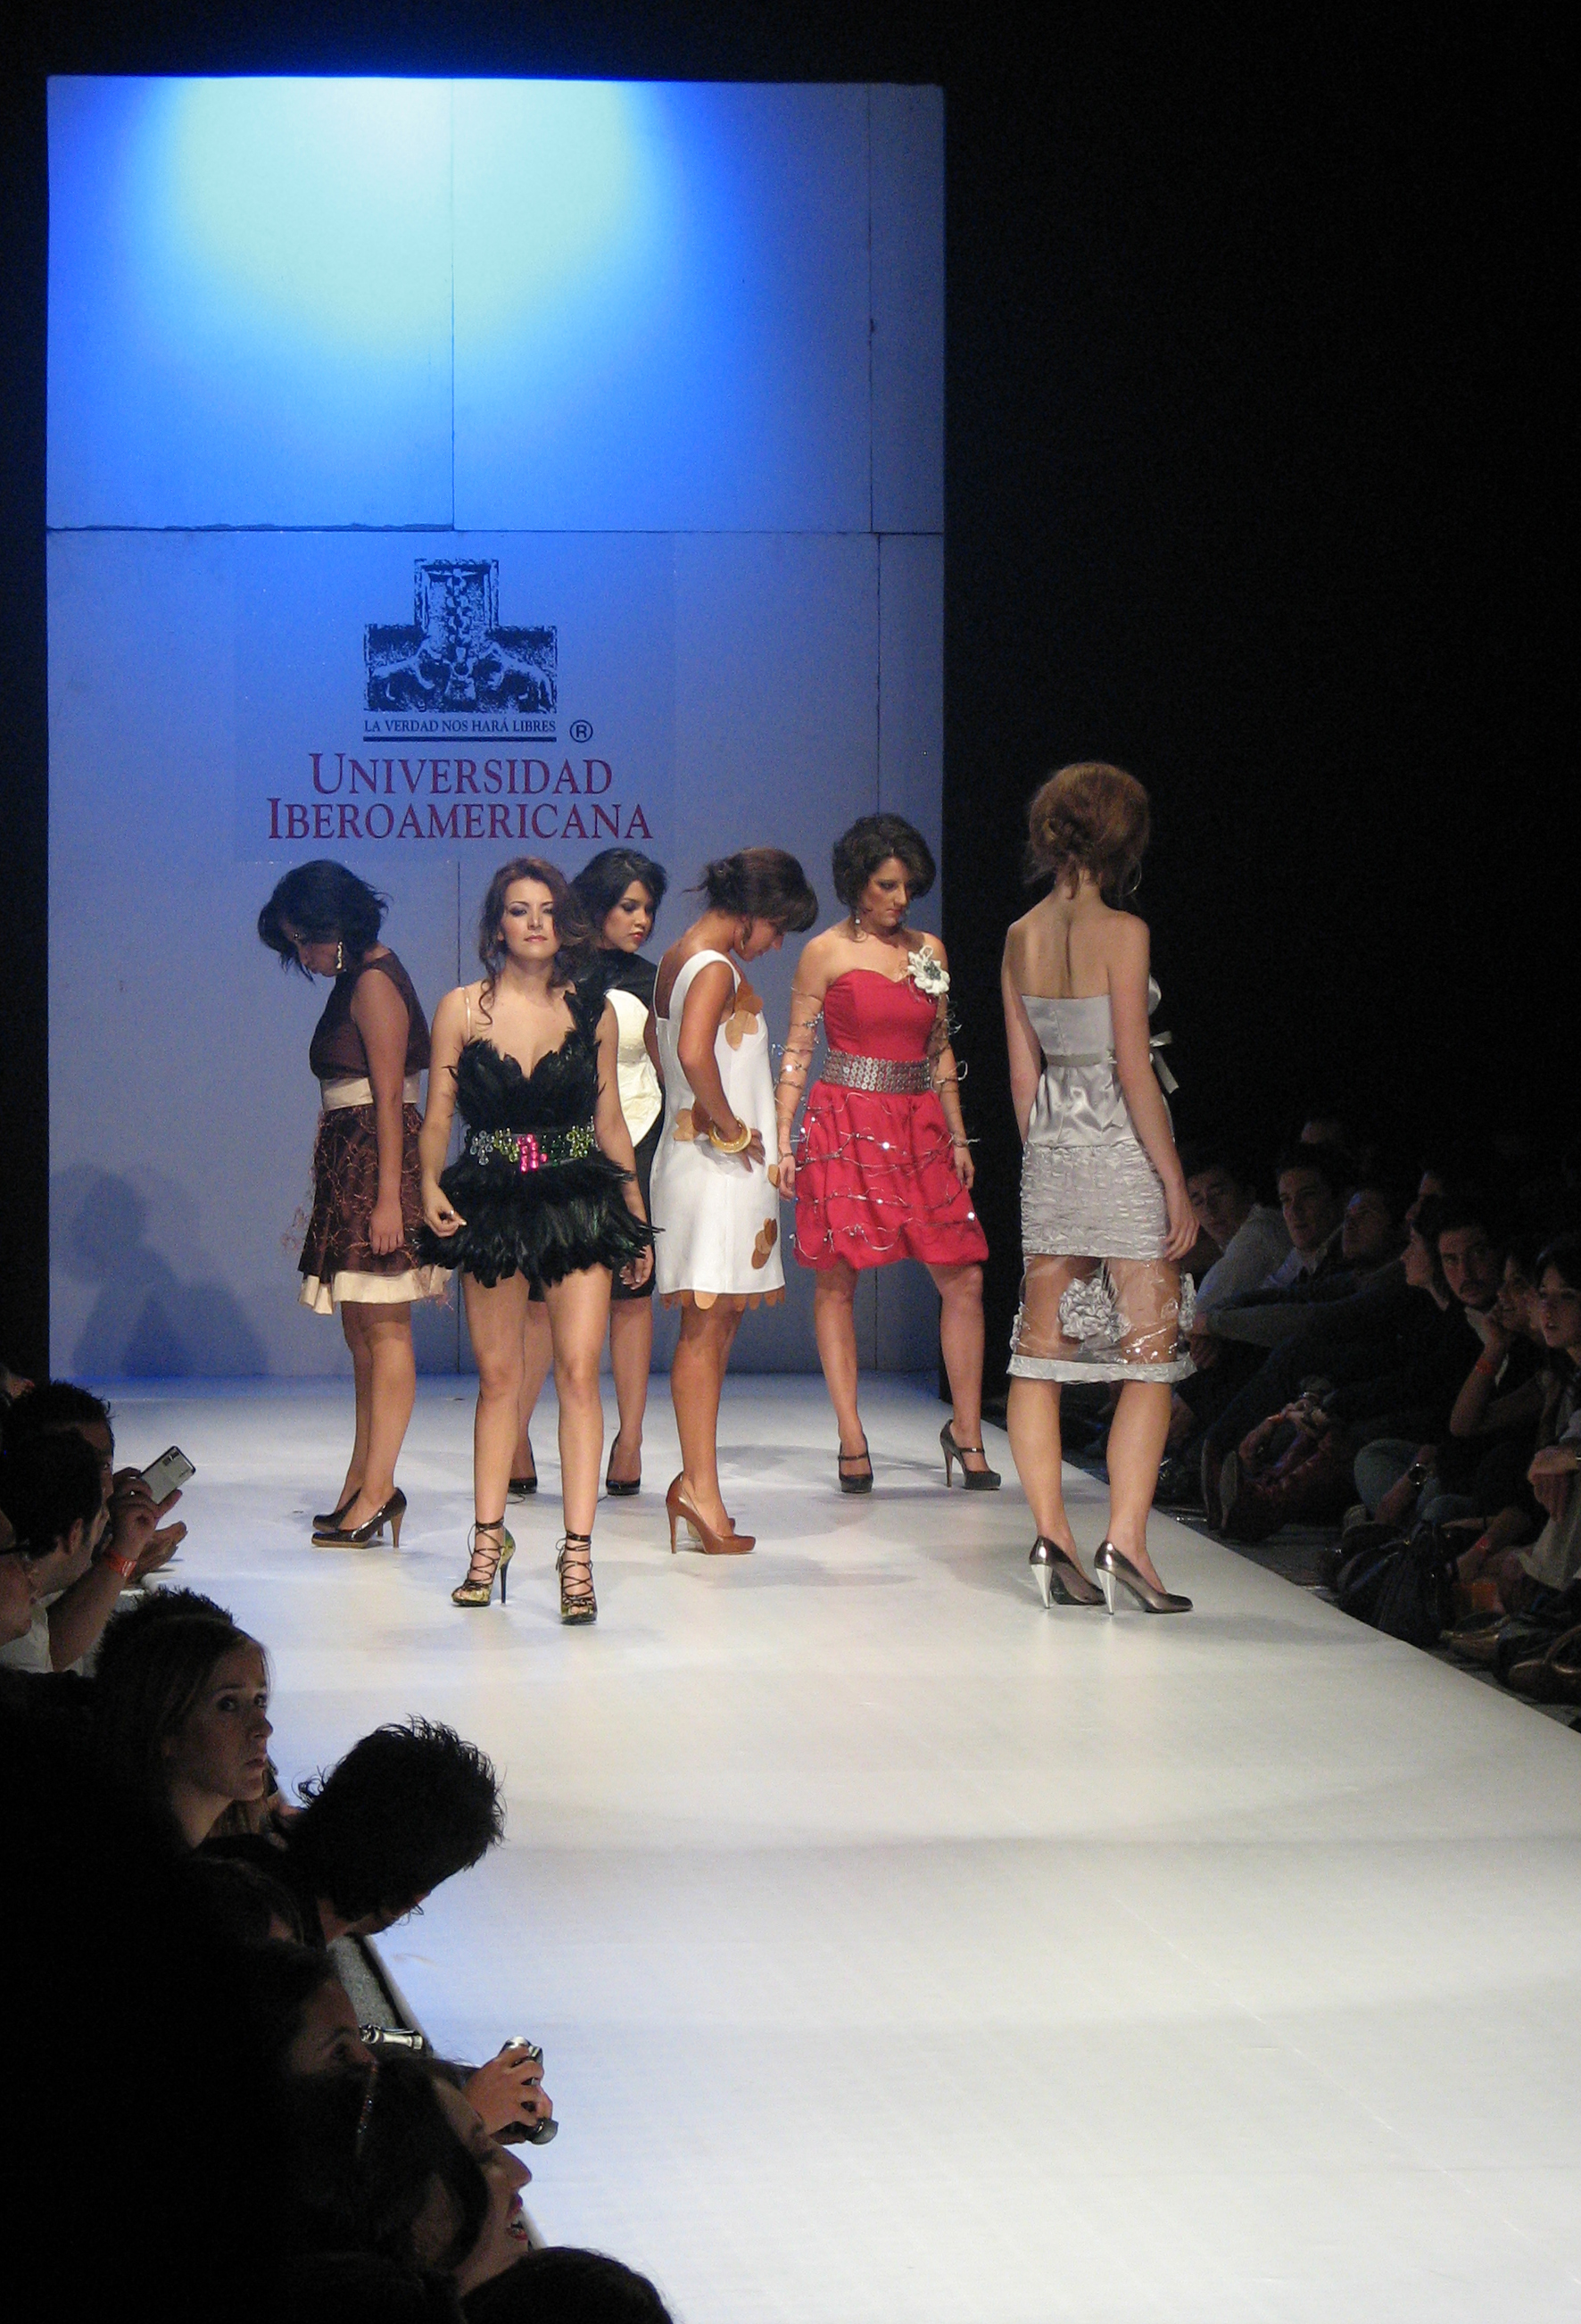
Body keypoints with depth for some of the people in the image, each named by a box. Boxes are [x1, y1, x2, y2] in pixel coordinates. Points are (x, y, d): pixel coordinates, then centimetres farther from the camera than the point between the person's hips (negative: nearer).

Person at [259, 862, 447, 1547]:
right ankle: (363, 1485, 14)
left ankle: (375, 1492, -8)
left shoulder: (374, 983, -11)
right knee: (362, 1332, 11)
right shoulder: (354, 981, 17)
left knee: (383, 1330, -8)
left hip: (381, 1163, -10)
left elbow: (389, 1098, -16)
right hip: (350, 1167, 10)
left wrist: (387, 1200, -20)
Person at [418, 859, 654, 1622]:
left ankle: (577, 1552, -9)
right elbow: (437, 1115, 3)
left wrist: (638, 1217, 14)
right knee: (498, 1378, 7)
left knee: (578, 1372, -9)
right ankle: (488, 1538, 18)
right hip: (491, 1205, 0)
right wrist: (430, 1186, -14)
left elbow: (610, 1120, 13)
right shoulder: (461, 1009, 3)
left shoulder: (593, 1011, 6)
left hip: (580, 1201, 0)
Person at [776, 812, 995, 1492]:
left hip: (919, 1126, 4)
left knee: (963, 1278, -3)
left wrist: (957, 1136, 13)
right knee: (836, 1280, -2)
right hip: (846, 1123, -4)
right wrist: (782, 1142, -7)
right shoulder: (825, 953, 0)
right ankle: (852, 1441, 5)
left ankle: (965, 1429, 8)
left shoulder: (929, 952, 12)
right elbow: (796, 1052, 0)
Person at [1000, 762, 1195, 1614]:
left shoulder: (1022, 938, 6)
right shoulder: (1120, 932, -12)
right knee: (1149, 1353, -1)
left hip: (1049, 1152, 6)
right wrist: (1175, 1183, -11)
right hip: (1123, 1150, -6)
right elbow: (1133, 1068, -15)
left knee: (1041, 1348, 8)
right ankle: (1125, 1543, -8)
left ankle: (1052, 1538, 5)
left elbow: (1022, 1071, 10)